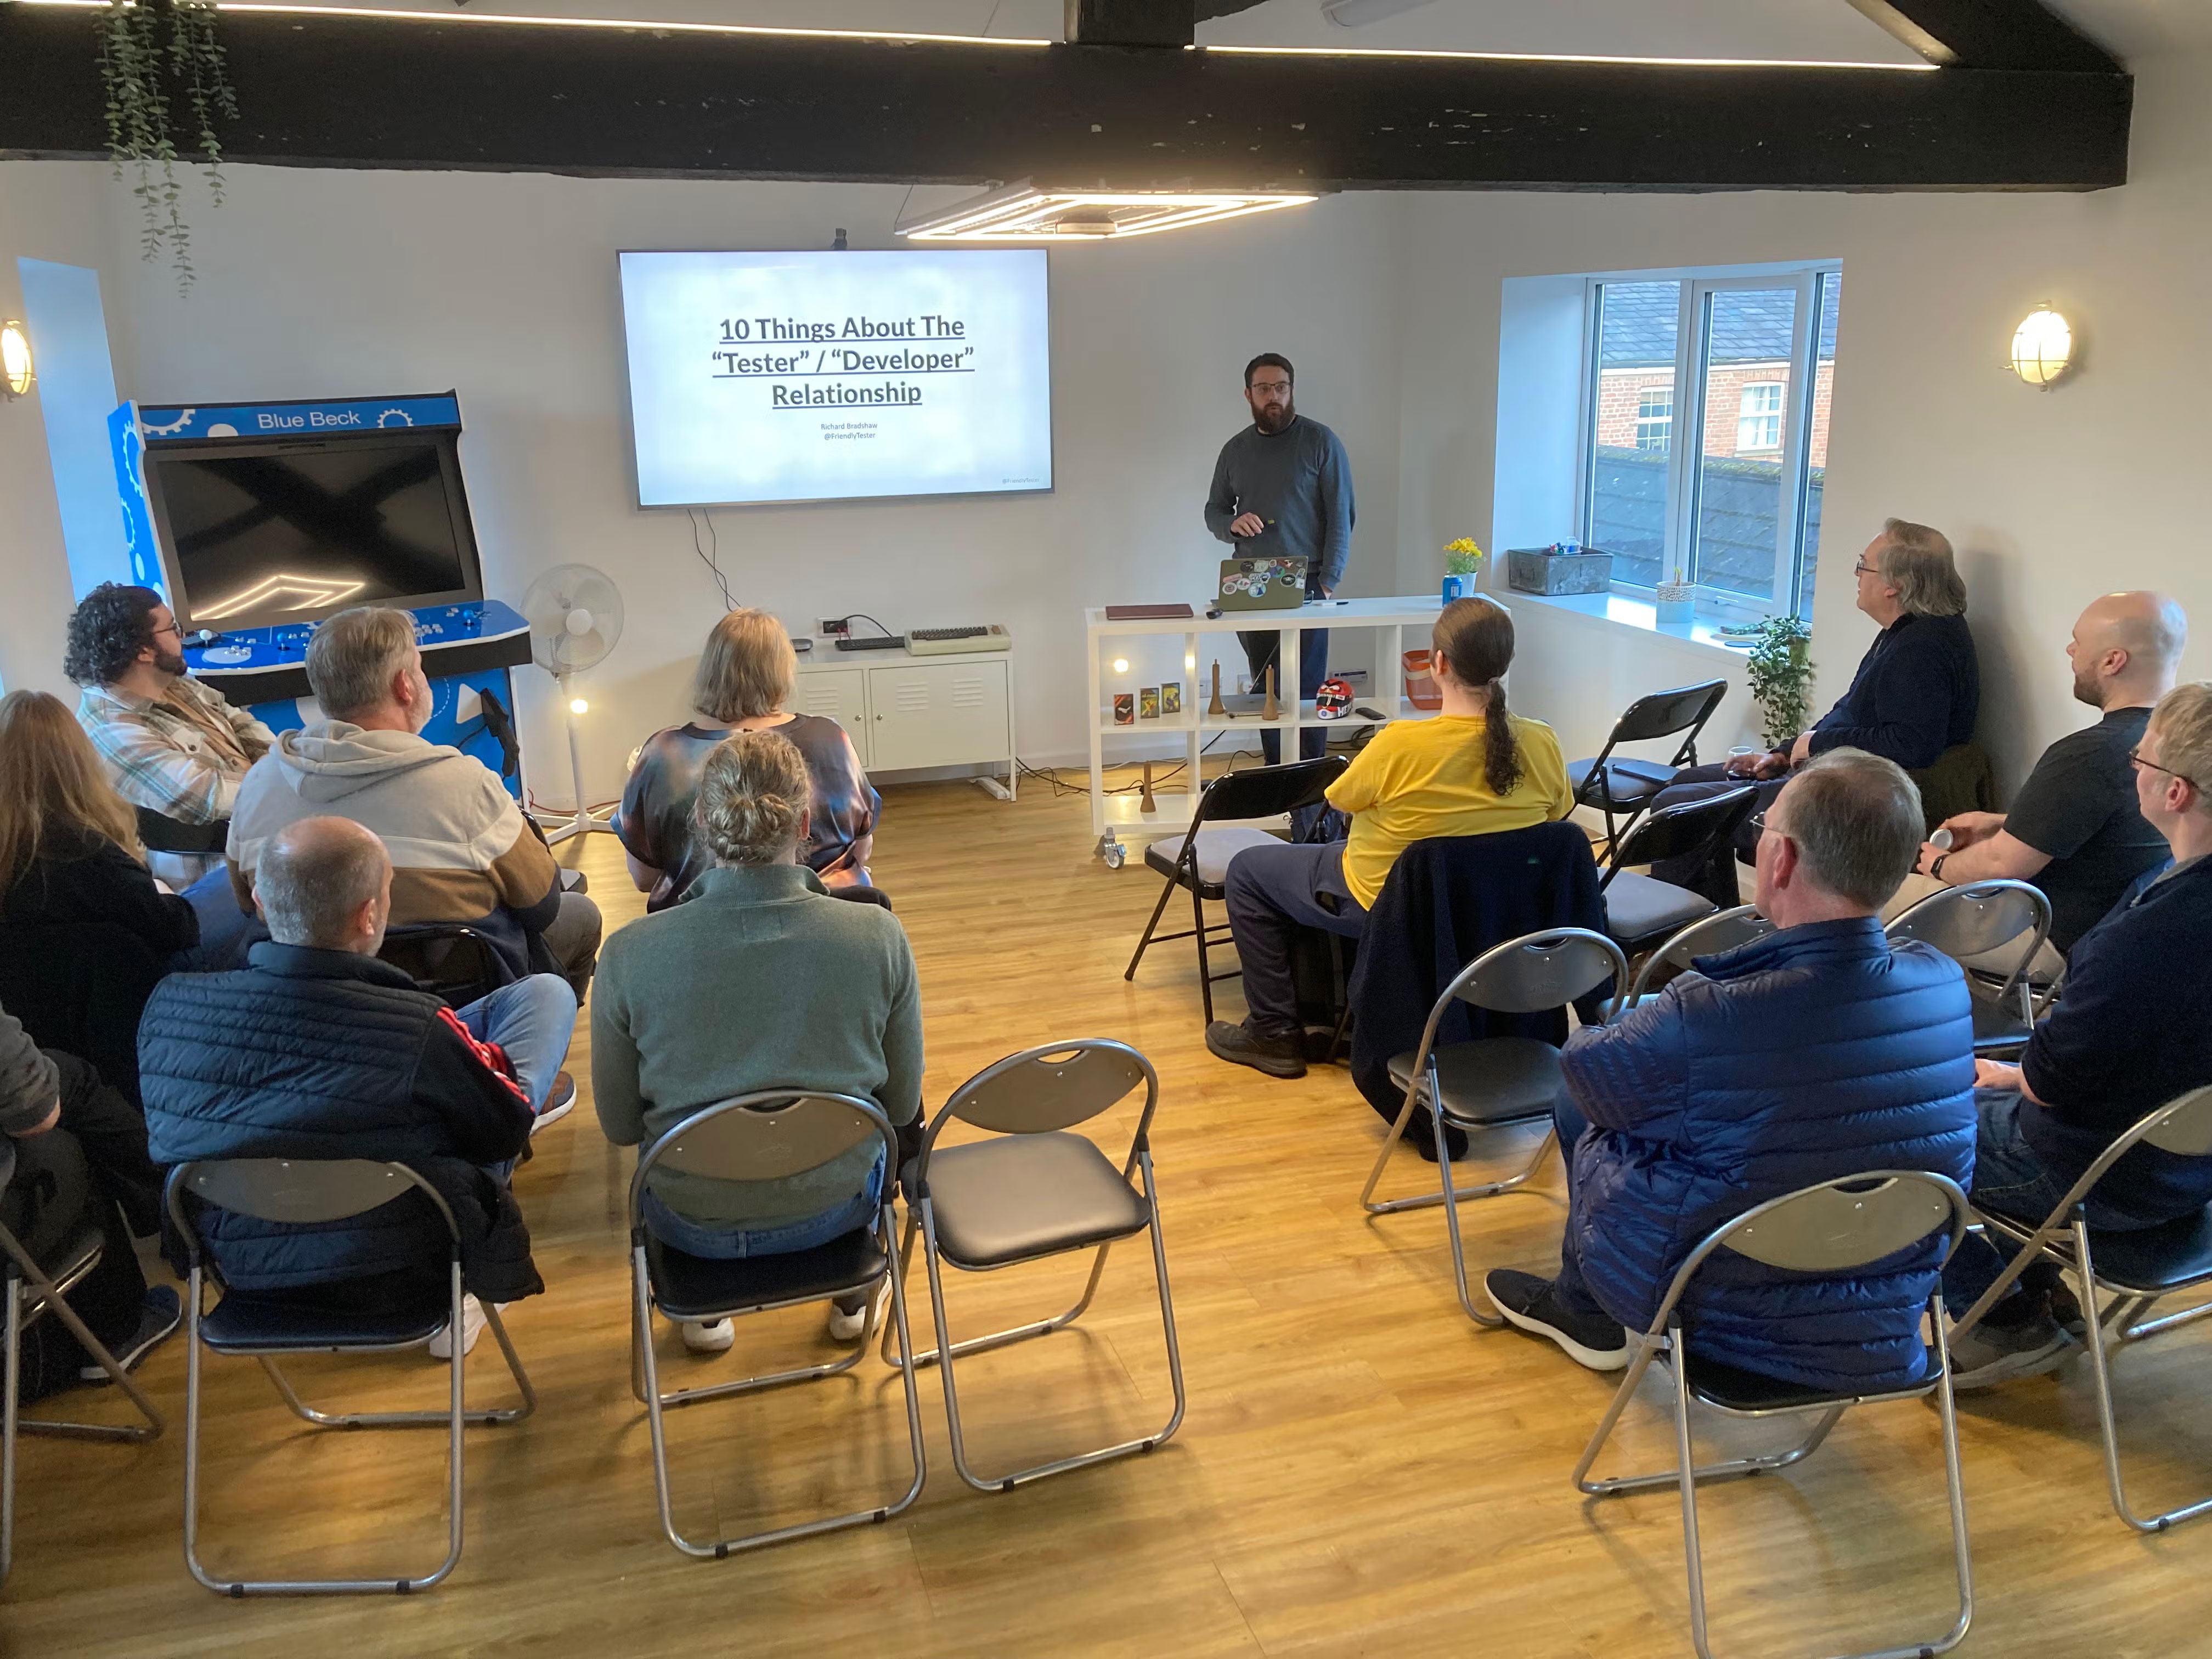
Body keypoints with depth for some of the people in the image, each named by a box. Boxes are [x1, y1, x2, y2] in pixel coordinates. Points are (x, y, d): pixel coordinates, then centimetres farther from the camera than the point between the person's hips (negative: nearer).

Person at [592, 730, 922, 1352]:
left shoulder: (630, 955, -20)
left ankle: (703, 1311, 47)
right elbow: (903, 1105, -6)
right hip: (835, 1210, 0)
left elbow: (619, 1126, -6)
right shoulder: (879, 936, -19)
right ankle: (852, 1299, 49)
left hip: (694, 1226, 0)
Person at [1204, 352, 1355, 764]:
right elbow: (1213, 511, 17)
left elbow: (1341, 514, -6)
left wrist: (1329, 581, -14)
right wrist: (1232, 524, -7)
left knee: (1304, 692, -3)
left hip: (1306, 587, -4)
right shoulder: (1235, 450, 11)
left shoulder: (1320, 442, -3)